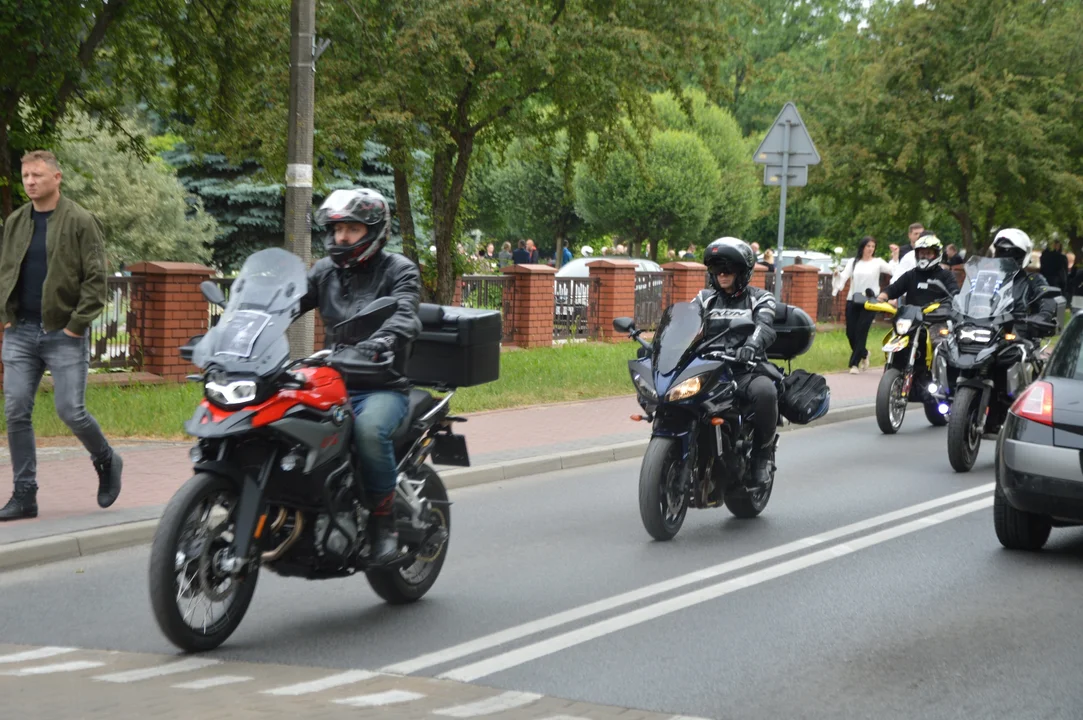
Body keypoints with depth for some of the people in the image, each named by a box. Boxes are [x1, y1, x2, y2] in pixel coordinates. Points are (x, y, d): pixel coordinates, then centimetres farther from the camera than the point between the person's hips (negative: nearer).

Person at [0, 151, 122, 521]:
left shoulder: (81, 222, -6)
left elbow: (96, 279, -9)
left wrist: (77, 324, -14)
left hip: (64, 334, -5)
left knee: (71, 411, -5)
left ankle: (107, 462, 24)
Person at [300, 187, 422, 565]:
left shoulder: (398, 270, 0)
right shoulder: (325, 271, 16)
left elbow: (405, 317, -19)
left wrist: (380, 342, -42)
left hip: (383, 387, -5)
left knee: (370, 429, -37)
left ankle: (384, 522, -20)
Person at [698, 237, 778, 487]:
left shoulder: (759, 298, 9)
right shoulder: (706, 298, 22)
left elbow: (765, 326, -12)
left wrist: (752, 344, -38)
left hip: (746, 370, -3)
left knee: (765, 391, -38)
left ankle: (763, 453, -15)